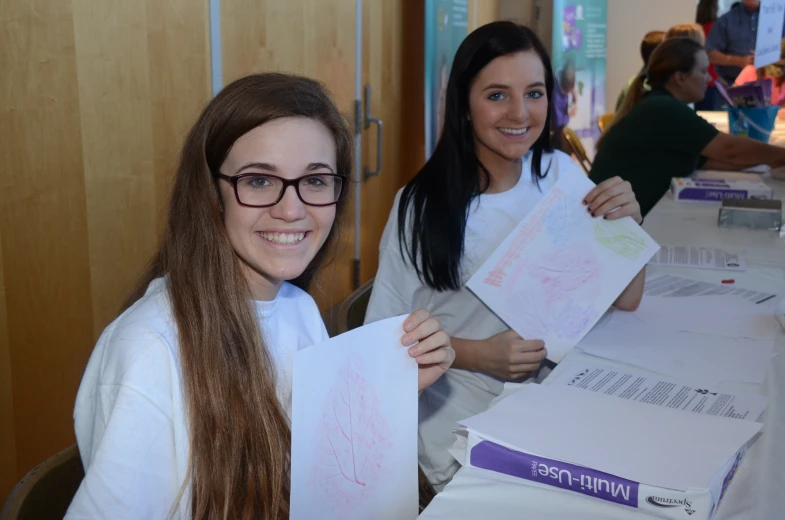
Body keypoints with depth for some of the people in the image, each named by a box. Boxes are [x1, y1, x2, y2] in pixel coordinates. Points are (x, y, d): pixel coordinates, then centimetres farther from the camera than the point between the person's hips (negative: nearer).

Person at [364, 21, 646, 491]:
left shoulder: (562, 174, -1)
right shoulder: (423, 206, -14)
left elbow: (625, 300, 4)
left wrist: (626, 223, -13)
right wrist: (478, 355, -19)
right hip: (464, 414, -4)